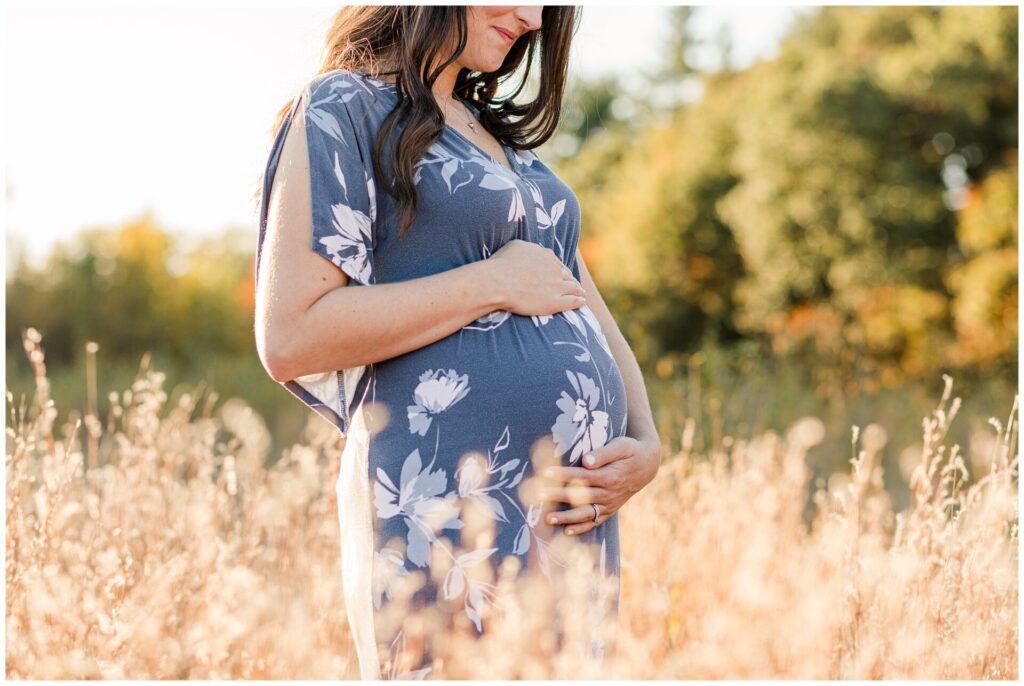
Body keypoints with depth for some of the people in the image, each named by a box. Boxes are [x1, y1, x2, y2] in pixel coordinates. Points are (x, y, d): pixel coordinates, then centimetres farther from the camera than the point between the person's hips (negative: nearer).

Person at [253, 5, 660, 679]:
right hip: (447, 510, -7)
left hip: (579, 516, 7)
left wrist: (646, 446, 0)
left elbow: (594, 324, 19)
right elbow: (289, 339, -13)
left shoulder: (505, 137, 20)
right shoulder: (344, 109, -2)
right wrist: (494, 284, -11)